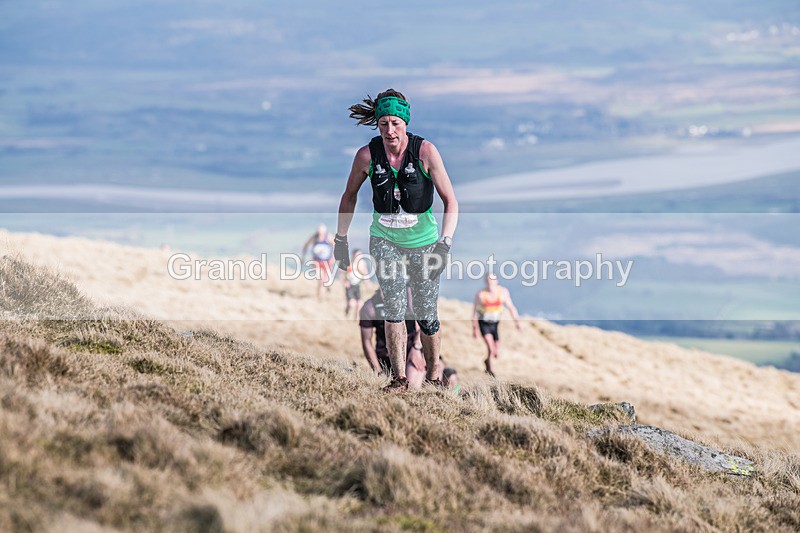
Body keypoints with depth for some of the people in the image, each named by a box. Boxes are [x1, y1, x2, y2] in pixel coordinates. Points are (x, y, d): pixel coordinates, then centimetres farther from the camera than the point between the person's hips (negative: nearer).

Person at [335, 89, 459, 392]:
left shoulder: (425, 151, -16)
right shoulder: (367, 155, -10)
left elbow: (450, 201, -12)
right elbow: (350, 196, 7)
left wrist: (445, 242, -22)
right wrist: (341, 239, 8)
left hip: (423, 242, -1)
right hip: (384, 239, 1)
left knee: (426, 316, 5)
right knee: (394, 307, -16)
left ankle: (434, 371, 28)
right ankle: (398, 378, -9)